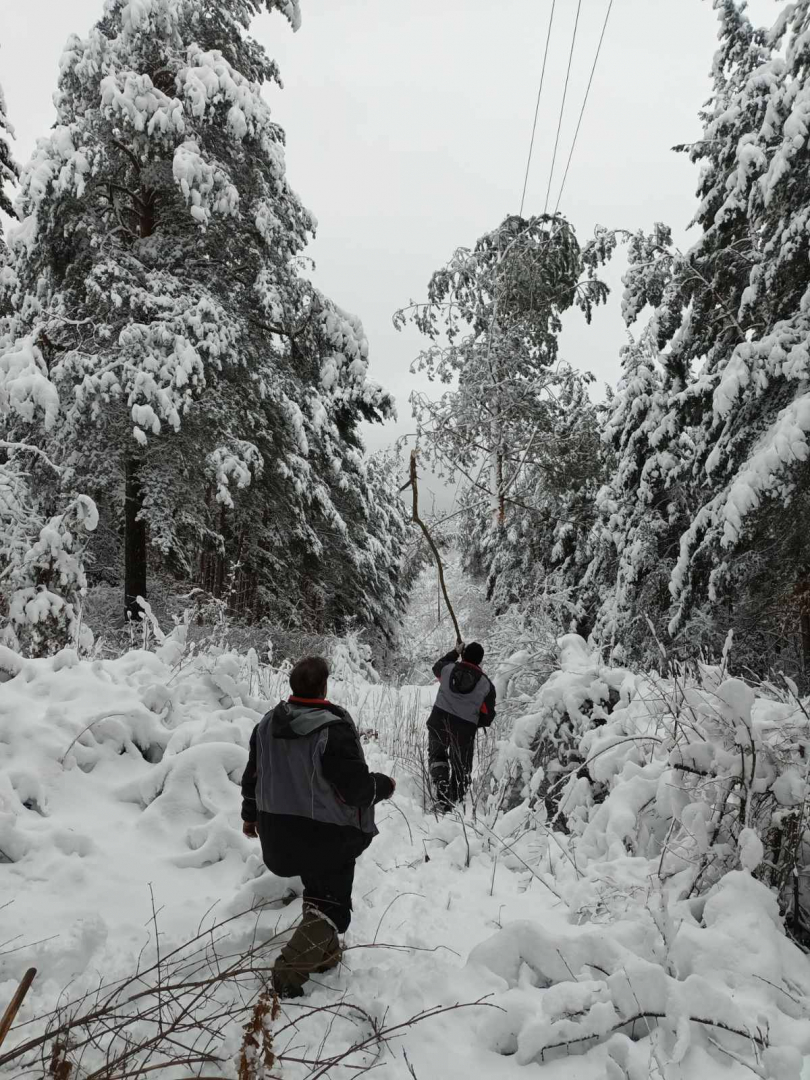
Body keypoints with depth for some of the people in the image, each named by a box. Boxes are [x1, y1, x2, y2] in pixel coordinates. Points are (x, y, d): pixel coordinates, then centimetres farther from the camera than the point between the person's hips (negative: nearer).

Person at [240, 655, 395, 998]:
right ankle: (290, 969, -3)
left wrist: (250, 814, 27)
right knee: (332, 906, 8)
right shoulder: (333, 730, -24)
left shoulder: (267, 725, 0)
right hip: (327, 835, -7)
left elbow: (252, 775, 11)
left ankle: (324, 953, 38)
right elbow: (357, 787, -23)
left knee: (317, 892, 29)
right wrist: (384, 785, -2)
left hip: (278, 831, 8)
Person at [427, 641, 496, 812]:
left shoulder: (448, 668, -3)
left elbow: (436, 667, 24)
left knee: (436, 754, 24)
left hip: (438, 721, 1)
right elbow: (487, 717, 0)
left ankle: (441, 787, 3)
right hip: (465, 729, -1)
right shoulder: (486, 684, -4)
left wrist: (455, 652, 33)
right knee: (461, 770, 16)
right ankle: (454, 802, 18)